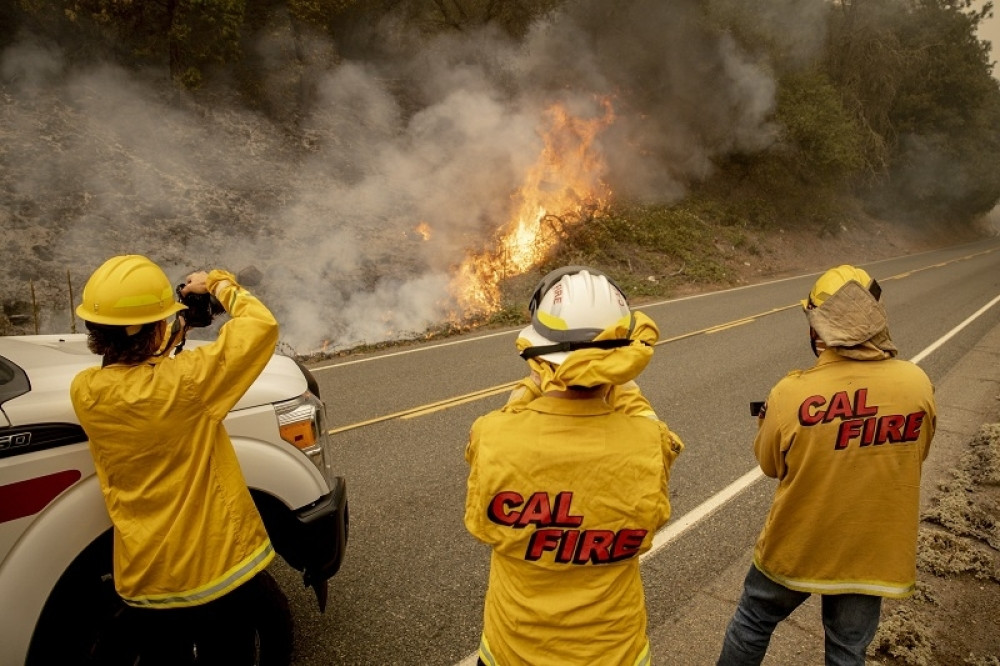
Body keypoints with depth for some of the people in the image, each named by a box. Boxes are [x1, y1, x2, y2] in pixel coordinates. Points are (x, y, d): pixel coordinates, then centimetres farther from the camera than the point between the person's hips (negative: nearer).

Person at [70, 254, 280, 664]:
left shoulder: (85, 392, -10)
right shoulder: (183, 381, -26)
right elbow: (261, 325, -18)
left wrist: (167, 344, 10)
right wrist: (217, 284, -4)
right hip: (215, 566, -4)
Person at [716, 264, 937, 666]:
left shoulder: (791, 395, -25)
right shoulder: (917, 384, -16)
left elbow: (770, 464, -6)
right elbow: (914, 454, 3)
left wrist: (766, 421, 12)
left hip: (797, 546, -2)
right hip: (872, 551, 2)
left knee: (753, 621, 22)